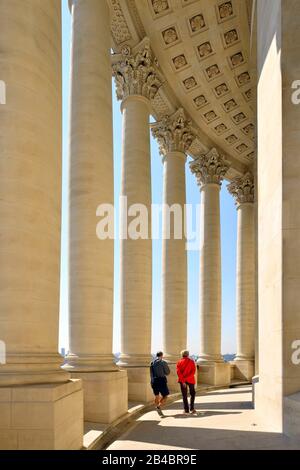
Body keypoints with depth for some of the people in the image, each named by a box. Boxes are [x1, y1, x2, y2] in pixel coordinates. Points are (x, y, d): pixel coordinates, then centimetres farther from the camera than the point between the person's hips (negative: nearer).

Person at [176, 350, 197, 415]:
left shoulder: (179, 362, 1)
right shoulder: (191, 361, 0)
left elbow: (178, 372, -9)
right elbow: (193, 371, -10)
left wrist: (183, 380, -12)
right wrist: (187, 377, -12)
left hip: (182, 380, 1)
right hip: (190, 380, 0)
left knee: (184, 395, 8)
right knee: (192, 394, 16)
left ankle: (186, 410, 7)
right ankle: (192, 408, 6)